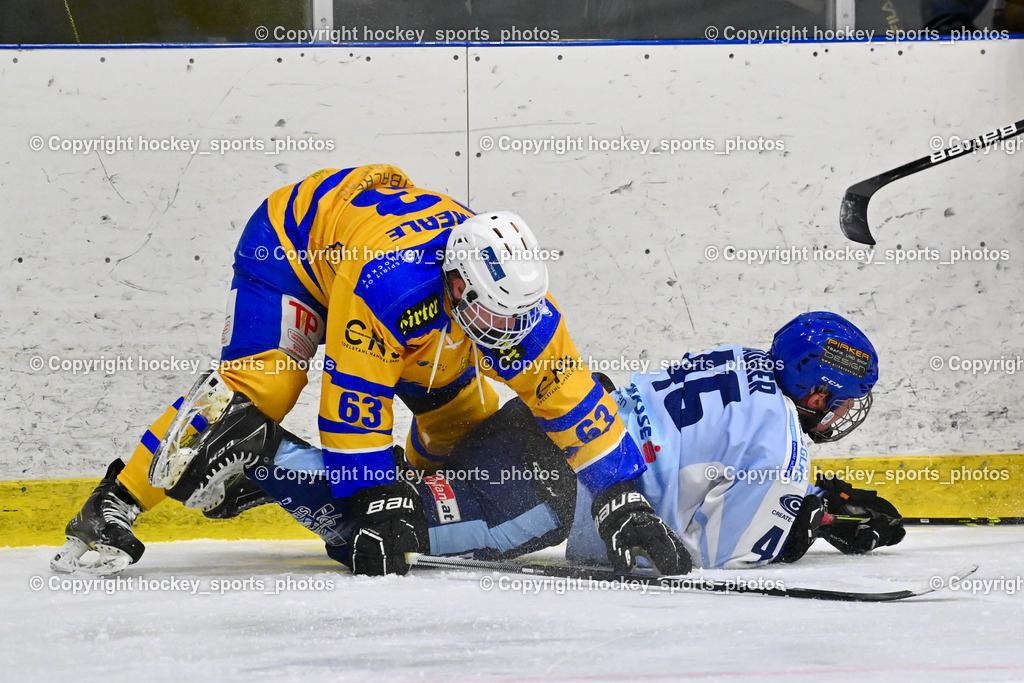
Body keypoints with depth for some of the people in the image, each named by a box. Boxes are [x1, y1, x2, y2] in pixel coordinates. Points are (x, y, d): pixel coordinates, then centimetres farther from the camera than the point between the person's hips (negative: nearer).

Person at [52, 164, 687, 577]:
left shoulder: (515, 299, -27)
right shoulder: (389, 283, -45)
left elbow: (573, 396, -20)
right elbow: (353, 397, -40)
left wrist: (625, 503, -23)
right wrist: (372, 507, -38)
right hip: (292, 242, -7)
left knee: (464, 413, 3)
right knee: (258, 384, -26)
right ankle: (111, 512, -24)